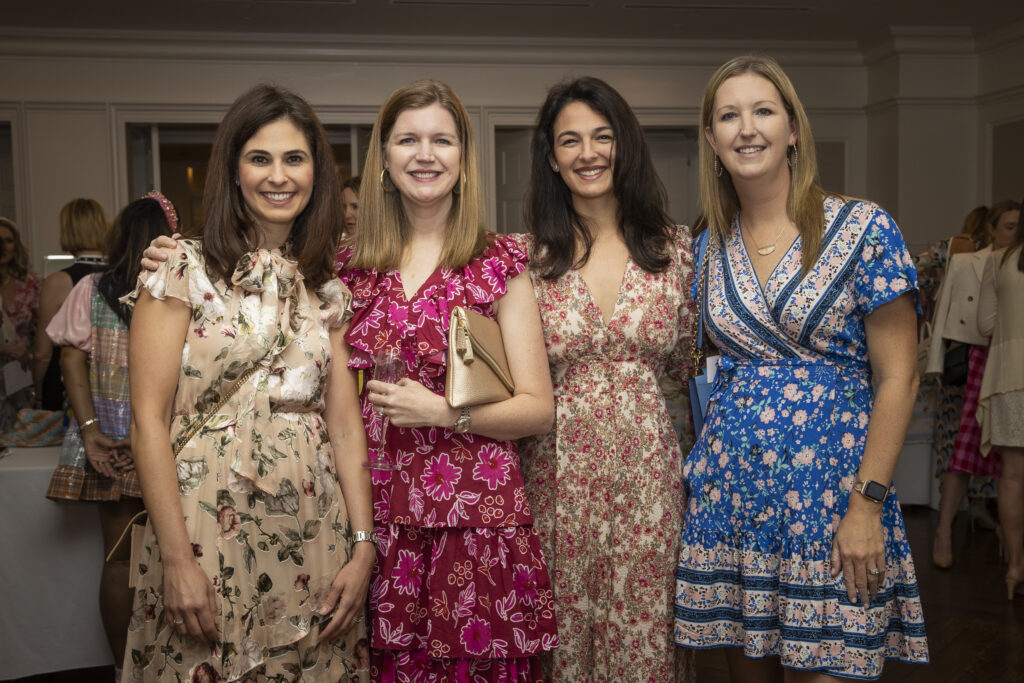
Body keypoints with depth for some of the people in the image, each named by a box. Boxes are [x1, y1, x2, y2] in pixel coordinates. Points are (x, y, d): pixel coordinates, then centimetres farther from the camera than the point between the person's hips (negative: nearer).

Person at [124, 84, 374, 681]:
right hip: (207, 531, -3)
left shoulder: (326, 289, 8)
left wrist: (363, 546, -2)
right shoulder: (183, 270, -4)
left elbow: (345, 423, 5)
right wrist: (178, 560, -14)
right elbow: (149, 420, -8)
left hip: (312, 538, 4)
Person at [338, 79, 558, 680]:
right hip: (378, 512, 2)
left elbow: (538, 409, -2)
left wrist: (442, 412, -13)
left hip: (475, 513, -2)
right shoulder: (353, 266, 8)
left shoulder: (499, 264, 0)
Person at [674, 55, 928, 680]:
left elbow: (898, 378, -8)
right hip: (728, 496, 4)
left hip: (830, 491, -4)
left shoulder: (863, 229, -6)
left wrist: (867, 505, -13)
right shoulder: (709, 248, 8)